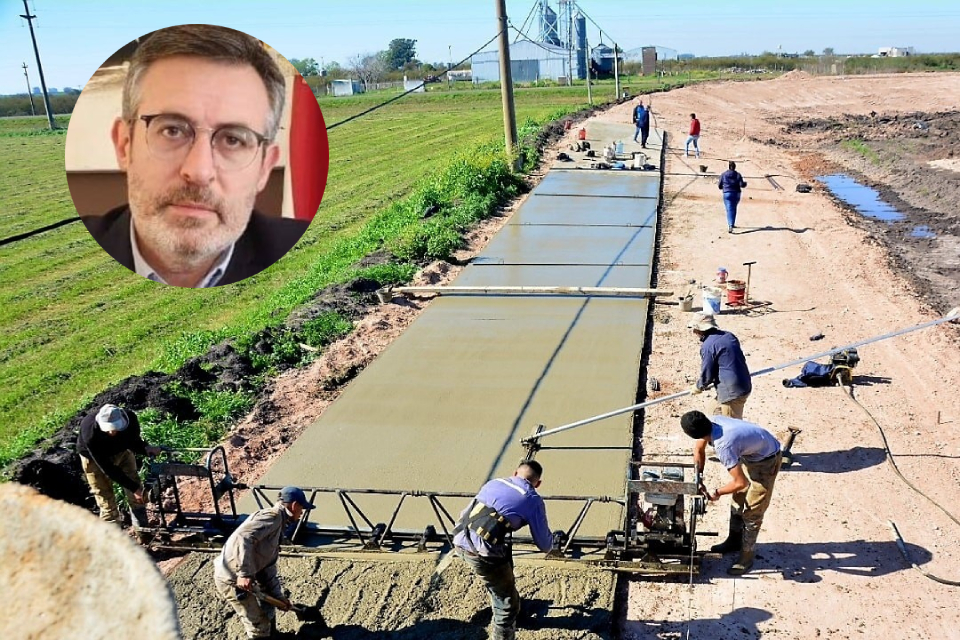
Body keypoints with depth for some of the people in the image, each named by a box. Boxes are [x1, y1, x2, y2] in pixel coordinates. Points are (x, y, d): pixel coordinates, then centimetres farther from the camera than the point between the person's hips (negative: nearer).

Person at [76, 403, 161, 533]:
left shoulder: (130, 417, -32)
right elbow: (107, 468, -34)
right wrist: (133, 487, -33)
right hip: (94, 458, -3)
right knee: (106, 499, -4)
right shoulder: (90, 435, -40)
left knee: (136, 495, 2)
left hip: (122, 450, 3)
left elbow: (134, 440, -11)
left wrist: (145, 448, -34)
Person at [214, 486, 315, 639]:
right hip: (232, 578, -10)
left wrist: (278, 596, 18)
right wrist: (245, 573, -33)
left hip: (244, 576, 10)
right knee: (258, 626, 1)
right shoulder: (273, 516, -14)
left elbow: (268, 566, 19)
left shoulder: (278, 525, 16)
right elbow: (243, 537, -30)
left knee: (267, 605, 29)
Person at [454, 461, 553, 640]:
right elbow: (544, 546, 11)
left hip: (460, 541, 7)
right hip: (484, 553, -7)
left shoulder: (493, 482, 20)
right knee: (508, 605, 10)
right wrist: (551, 537, 34)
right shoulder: (533, 499, 4)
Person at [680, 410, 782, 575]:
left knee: (752, 511, -2)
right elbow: (699, 449, 2)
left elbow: (741, 483, -31)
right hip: (750, 453, 9)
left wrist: (717, 493, -15)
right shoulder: (712, 421, -19)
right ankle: (735, 540, 36)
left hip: (767, 461, -9)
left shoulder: (723, 446, -40)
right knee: (738, 499, 19)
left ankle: (747, 556, 12)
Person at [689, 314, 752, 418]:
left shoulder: (707, 346, -15)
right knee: (717, 414, 24)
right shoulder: (729, 336, 9)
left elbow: (707, 375, -11)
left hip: (731, 391, -9)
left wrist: (698, 387, 11)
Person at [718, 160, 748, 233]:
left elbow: (719, 186, 2)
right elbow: (742, 185, -7)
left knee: (729, 210, -8)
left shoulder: (723, 175, 0)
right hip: (736, 194, 2)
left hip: (727, 194, -2)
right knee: (733, 209, 21)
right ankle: (732, 224, 30)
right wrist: (745, 183, 15)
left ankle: (730, 226, -25)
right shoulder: (738, 175, 0)